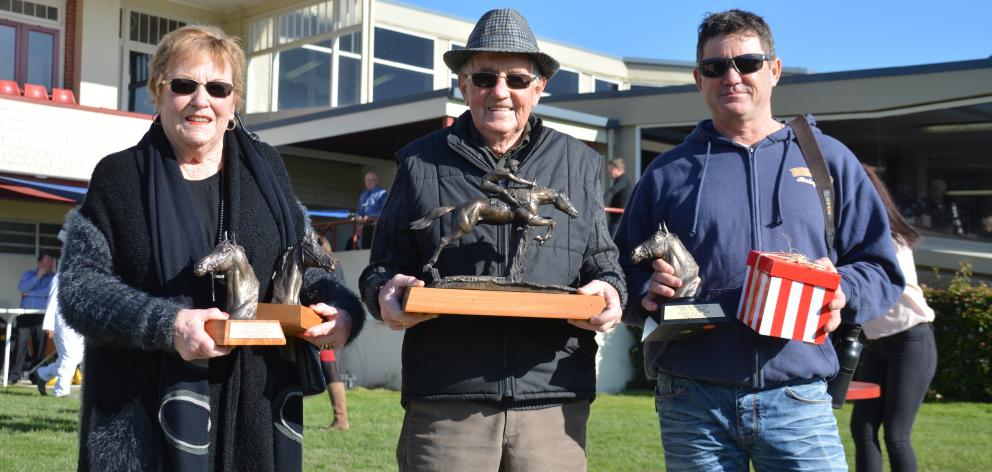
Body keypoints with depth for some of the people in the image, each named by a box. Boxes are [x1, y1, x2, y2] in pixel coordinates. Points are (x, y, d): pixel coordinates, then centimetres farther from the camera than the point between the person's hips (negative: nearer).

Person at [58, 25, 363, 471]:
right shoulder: (119, 177, 1)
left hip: (257, 408, 3)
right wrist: (164, 324, -21)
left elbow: (304, 265, 16)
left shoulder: (266, 170, 10)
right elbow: (79, 286, -5)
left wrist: (342, 308, -7)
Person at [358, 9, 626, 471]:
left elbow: (603, 261, 17)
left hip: (553, 400, 1)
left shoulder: (578, 164, 13)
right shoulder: (421, 163, 10)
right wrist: (385, 292, -9)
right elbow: (382, 267, 13)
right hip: (445, 400, -1)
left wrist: (609, 291, -5)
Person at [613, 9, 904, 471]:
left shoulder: (829, 159, 11)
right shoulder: (668, 172, 12)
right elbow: (624, 273, 14)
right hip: (692, 403, 1)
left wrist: (842, 292, -10)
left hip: (799, 400, 0)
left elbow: (881, 269, 11)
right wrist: (646, 290, -9)